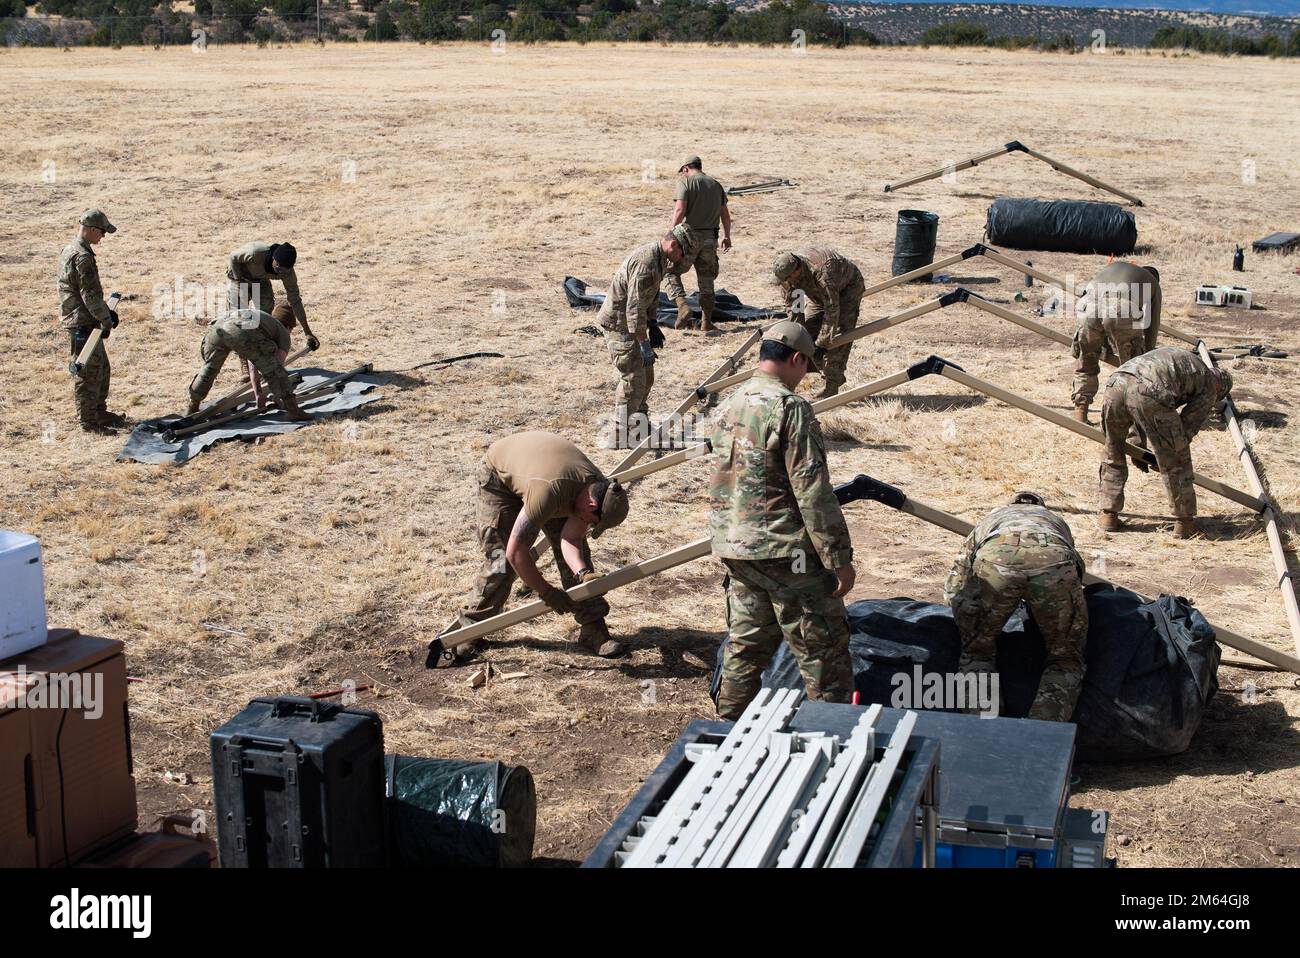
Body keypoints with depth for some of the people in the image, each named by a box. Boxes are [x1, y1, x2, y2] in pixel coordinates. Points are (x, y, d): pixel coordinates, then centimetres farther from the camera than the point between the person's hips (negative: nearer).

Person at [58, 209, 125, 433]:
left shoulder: (68, 251, 12)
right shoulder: (83, 257, -21)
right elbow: (90, 295, -21)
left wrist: (106, 313, 15)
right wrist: (106, 320, -10)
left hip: (74, 319, 10)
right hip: (83, 324, -10)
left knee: (102, 369, 20)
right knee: (88, 373, -1)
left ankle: (99, 412, 30)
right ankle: (88, 422, 6)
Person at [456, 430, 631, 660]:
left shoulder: (598, 488, -26)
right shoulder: (548, 493, -47)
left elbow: (570, 540, -23)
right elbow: (515, 552, -43)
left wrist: (584, 573, -43)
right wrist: (547, 592, -34)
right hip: (500, 475, -5)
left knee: (578, 551, -5)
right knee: (501, 560, -13)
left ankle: (593, 629, 1)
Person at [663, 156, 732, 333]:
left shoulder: (685, 182, -4)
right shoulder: (716, 184, 13)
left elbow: (680, 210, -16)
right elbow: (725, 215, 15)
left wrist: (671, 229, -6)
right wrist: (726, 236, 27)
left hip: (689, 234, -5)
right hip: (710, 238, 5)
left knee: (670, 271, 6)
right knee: (706, 280, 14)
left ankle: (682, 306, -15)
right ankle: (706, 322, 16)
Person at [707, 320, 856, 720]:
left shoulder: (728, 407, 10)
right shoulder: (789, 408, -15)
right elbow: (813, 491, -18)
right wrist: (839, 558, -14)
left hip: (733, 548, 8)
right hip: (785, 551, -8)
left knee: (746, 643, 16)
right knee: (822, 647, 1)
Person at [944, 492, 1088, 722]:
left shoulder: (990, 519, 45)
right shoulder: (1056, 521, 48)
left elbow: (952, 590, 40)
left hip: (994, 557, 0)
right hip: (1055, 561, 0)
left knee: (977, 652, 22)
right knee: (1066, 659, 18)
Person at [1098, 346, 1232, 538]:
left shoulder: (1176, 356, 42)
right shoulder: (1209, 385, 23)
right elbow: (1189, 426, 19)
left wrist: (1139, 443, 41)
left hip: (1115, 384, 6)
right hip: (1149, 393, -6)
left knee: (1113, 455, 25)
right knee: (1176, 462, 13)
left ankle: (1108, 515, 27)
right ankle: (1184, 522, 21)